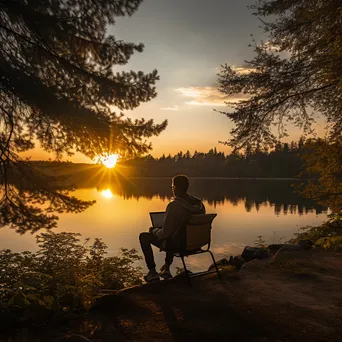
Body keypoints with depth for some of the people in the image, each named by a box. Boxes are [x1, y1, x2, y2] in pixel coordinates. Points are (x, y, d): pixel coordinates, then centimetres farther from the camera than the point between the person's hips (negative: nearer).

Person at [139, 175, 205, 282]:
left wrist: (154, 230, -1)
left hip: (177, 245, -7)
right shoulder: (199, 204, -5)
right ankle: (166, 268, 38)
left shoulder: (174, 206, -27)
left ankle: (152, 272, 17)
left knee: (144, 237, 12)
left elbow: (165, 233, -24)